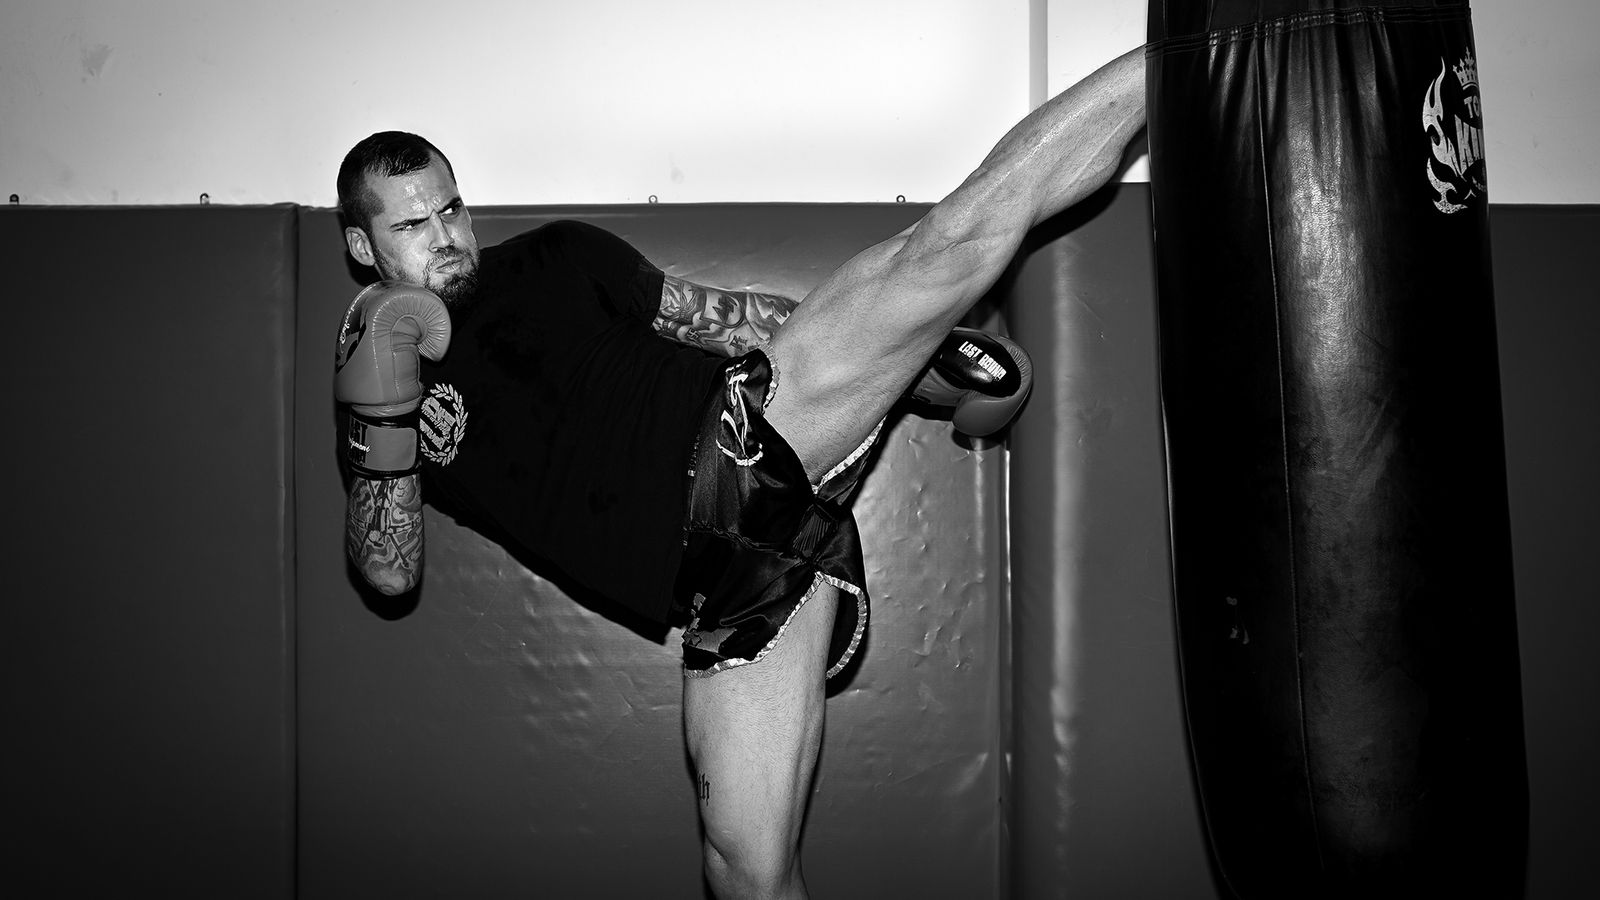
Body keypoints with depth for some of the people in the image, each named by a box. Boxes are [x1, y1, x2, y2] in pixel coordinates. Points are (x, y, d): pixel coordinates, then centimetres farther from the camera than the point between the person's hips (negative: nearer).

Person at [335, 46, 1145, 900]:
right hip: (727, 571, 1)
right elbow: (389, 571, 7)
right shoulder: (372, 372, 16)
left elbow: (720, 317, 13)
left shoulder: (552, 259, 12)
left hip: (755, 435, -1)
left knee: (952, 241, -20)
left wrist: (922, 349, 6)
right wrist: (384, 423, -10)